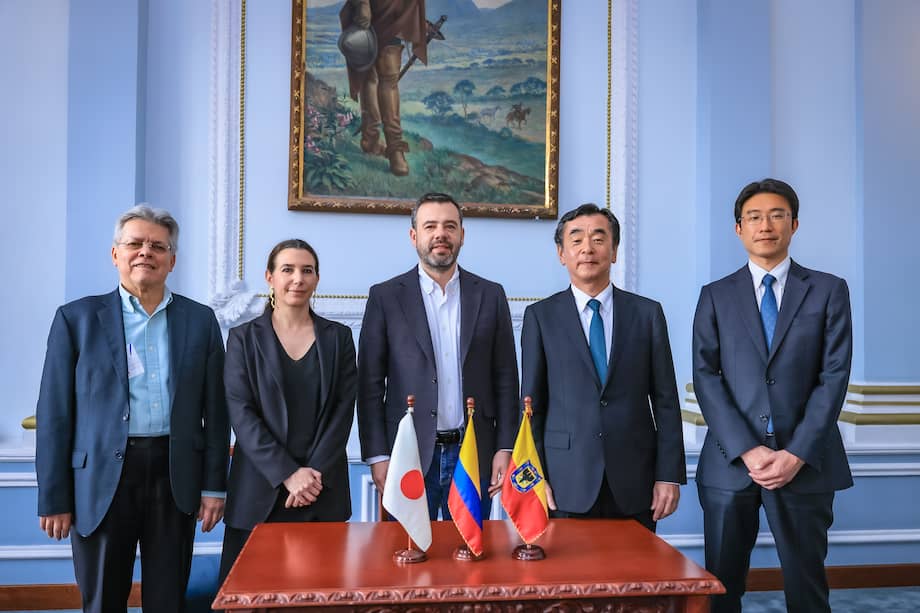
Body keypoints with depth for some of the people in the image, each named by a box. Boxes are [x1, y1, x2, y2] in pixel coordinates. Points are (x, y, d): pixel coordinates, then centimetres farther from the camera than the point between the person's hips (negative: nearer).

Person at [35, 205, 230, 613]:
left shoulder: (200, 320, 6)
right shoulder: (77, 318, 1)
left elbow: (215, 410, 5)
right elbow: (55, 414, 0)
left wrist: (214, 486, 2)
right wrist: (54, 498, -3)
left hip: (176, 477, 2)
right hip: (101, 480, -1)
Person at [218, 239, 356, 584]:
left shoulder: (338, 337, 8)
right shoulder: (243, 338, 3)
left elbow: (343, 412, 2)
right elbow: (240, 414, -5)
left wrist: (315, 473, -10)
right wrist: (288, 474, -14)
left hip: (323, 489, 1)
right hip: (260, 490, -1)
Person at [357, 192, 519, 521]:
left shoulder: (490, 295, 6)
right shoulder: (385, 297, 0)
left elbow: (505, 379, 6)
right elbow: (370, 383, -1)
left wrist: (505, 448, 0)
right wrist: (377, 456, -6)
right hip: (409, 456, -1)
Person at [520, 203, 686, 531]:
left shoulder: (647, 313, 5)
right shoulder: (540, 316, 2)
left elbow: (666, 400, 4)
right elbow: (532, 402, 2)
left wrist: (670, 475, 0)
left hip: (634, 486, 1)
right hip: (567, 485, -1)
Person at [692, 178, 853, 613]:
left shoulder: (828, 291, 6)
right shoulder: (716, 296, 7)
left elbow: (834, 376, -2)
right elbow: (705, 378, -1)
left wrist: (798, 454, -11)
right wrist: (747, 451, -12)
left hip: (804, 463, 0)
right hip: (730, 462, 1)